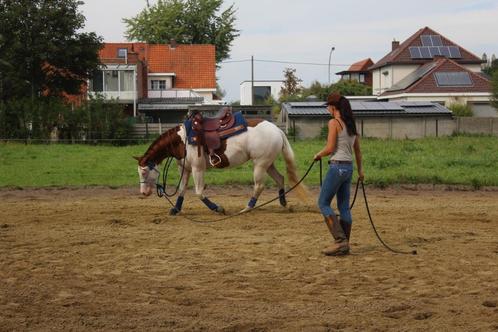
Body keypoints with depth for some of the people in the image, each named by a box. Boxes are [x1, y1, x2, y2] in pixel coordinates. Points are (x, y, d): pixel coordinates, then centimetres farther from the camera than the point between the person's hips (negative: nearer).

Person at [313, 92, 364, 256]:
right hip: (349, 167, 8)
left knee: (323, 203, -1)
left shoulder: (334, 122, -11)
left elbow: (330, 149, -16)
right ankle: (344, 245, 13)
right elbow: (357, 150, 18)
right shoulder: (351, 124, 13)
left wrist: (318, 155, 4)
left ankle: (340, 240, -9)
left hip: (337, 167, -8)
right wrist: (360, 170, 27)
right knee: (344, 207, 11)